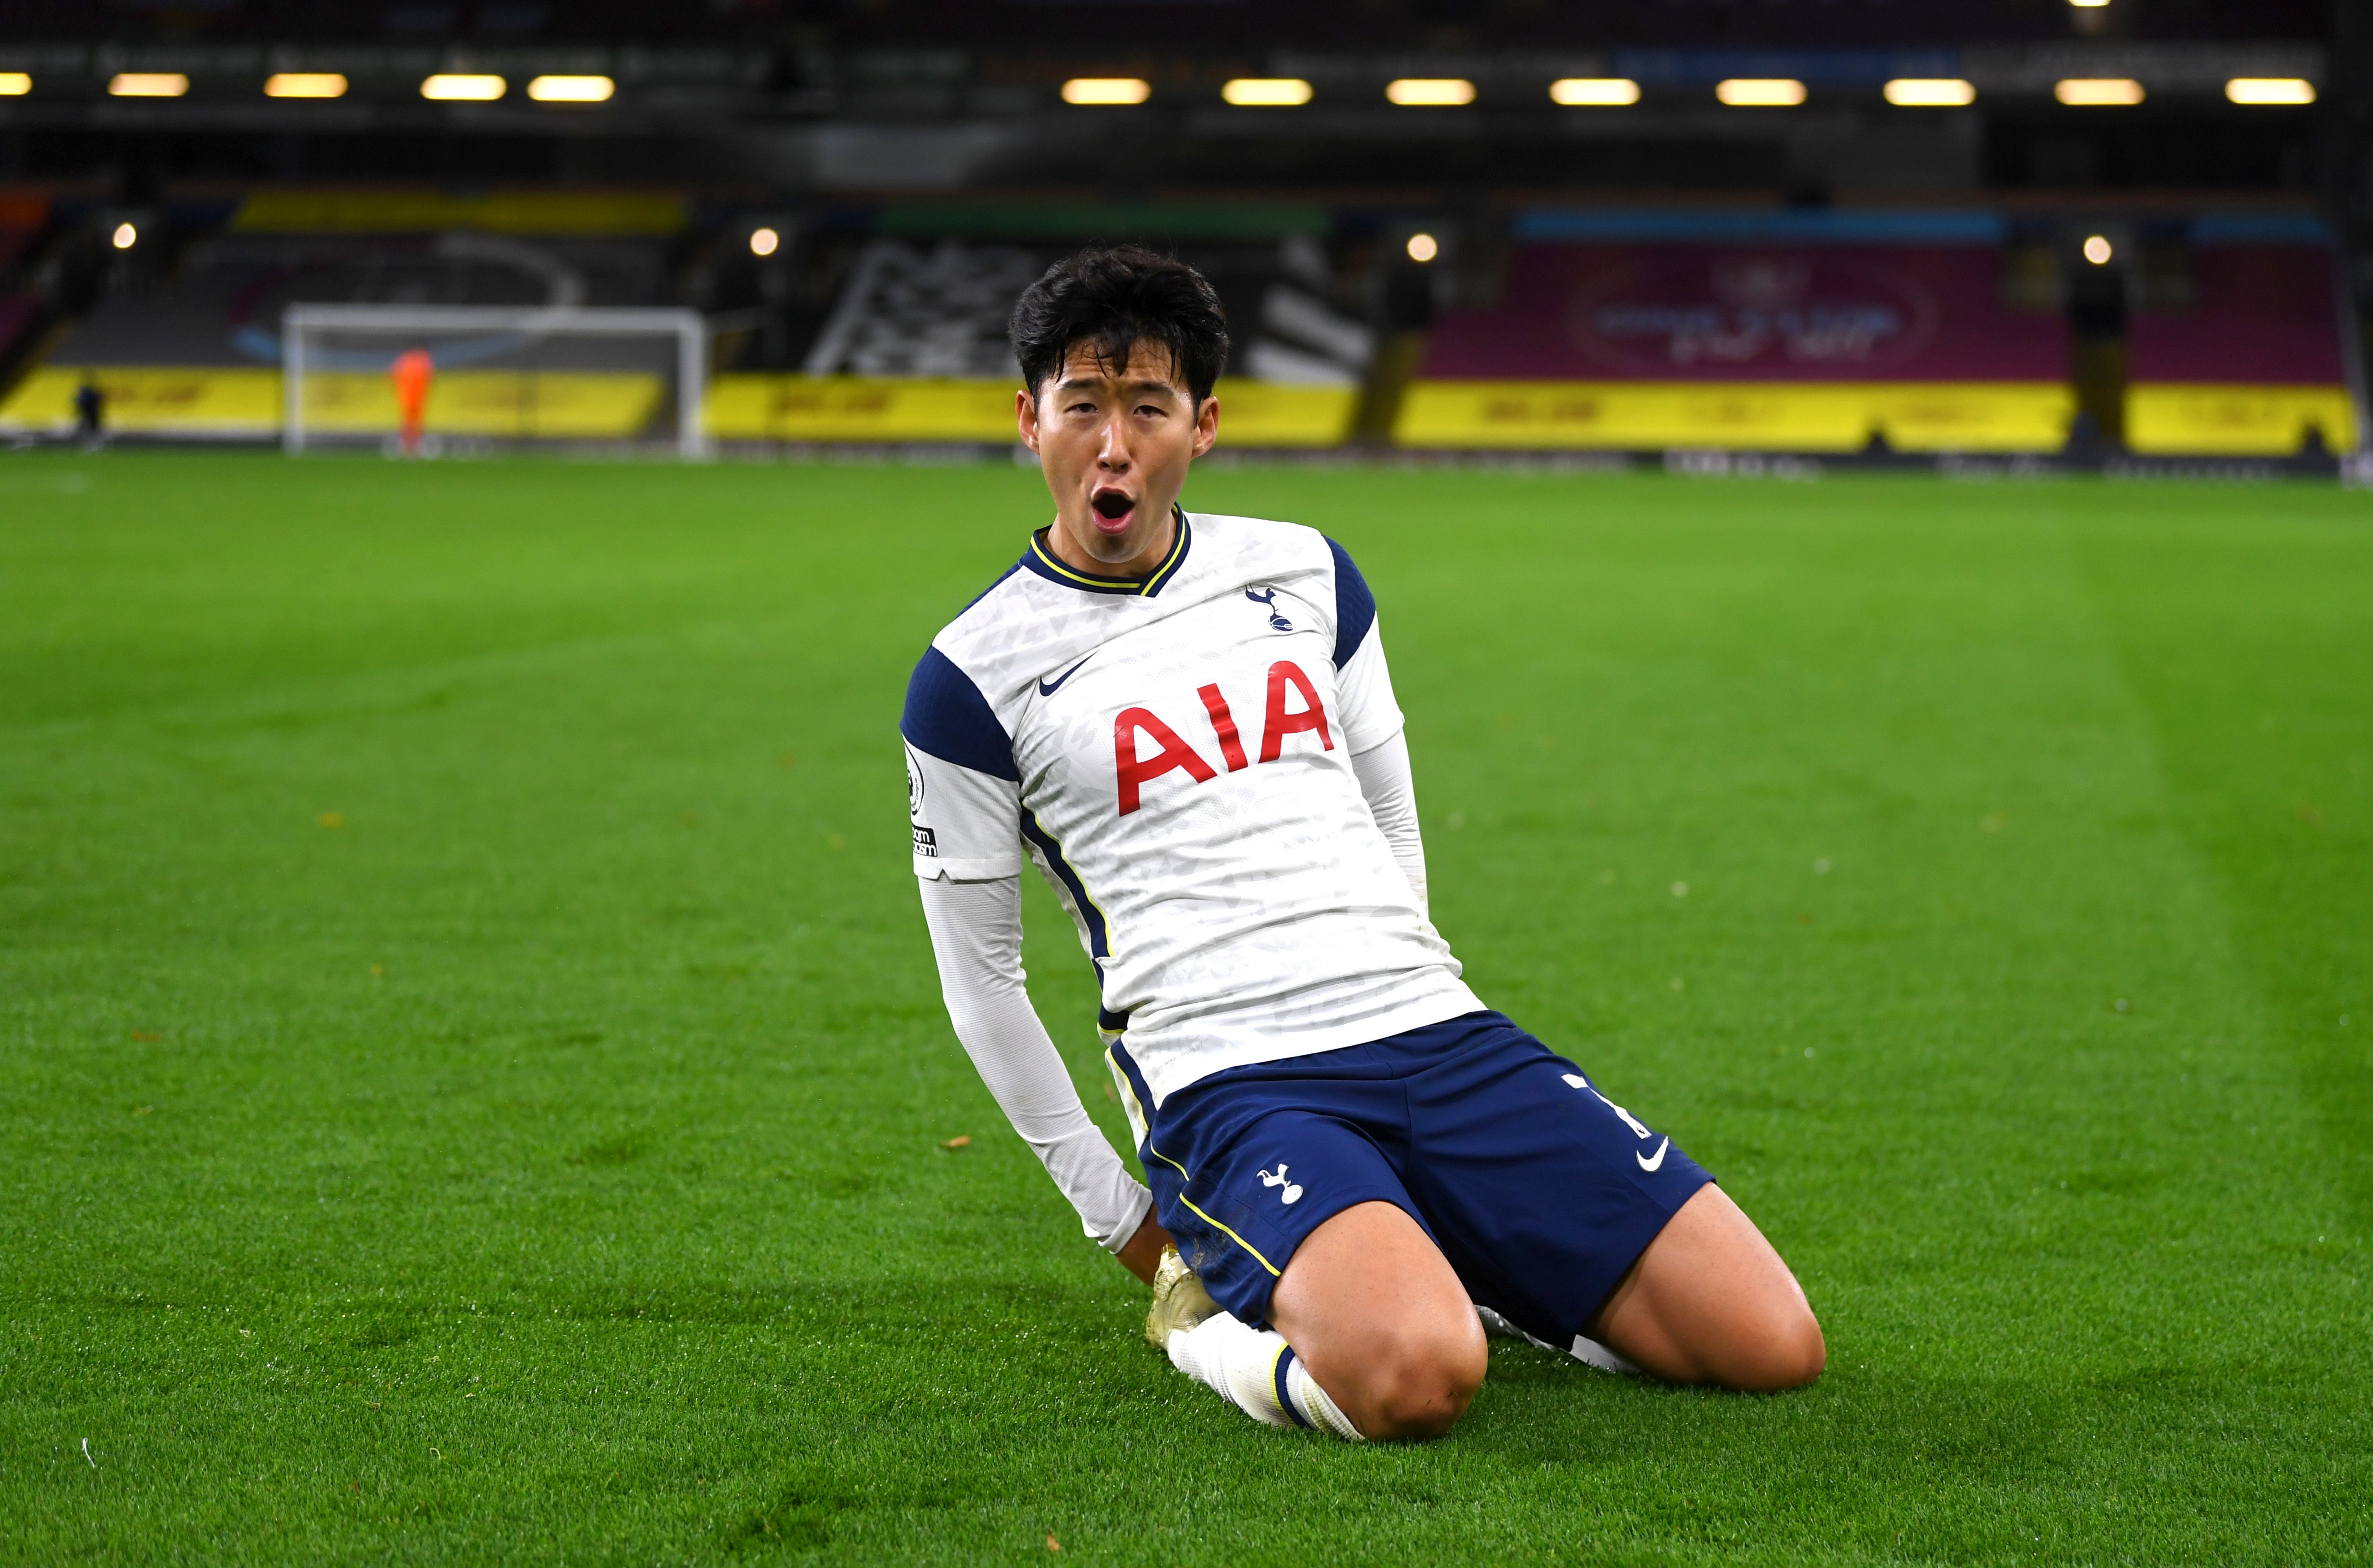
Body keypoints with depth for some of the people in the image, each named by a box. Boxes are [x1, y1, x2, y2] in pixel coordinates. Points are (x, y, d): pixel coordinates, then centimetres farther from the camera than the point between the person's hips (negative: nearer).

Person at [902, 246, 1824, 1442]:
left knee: (1774, 1345, -8)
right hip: (1228, 1087, -5)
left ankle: (1434, 1265, 13)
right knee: (1412, 1383, -36)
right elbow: (978, 975, 7)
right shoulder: (974, 675, 1)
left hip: (1437, 1030, 5)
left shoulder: (1307, 574, 15)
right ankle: (1204, 1310, -4)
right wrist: (1114, 1208, 6)